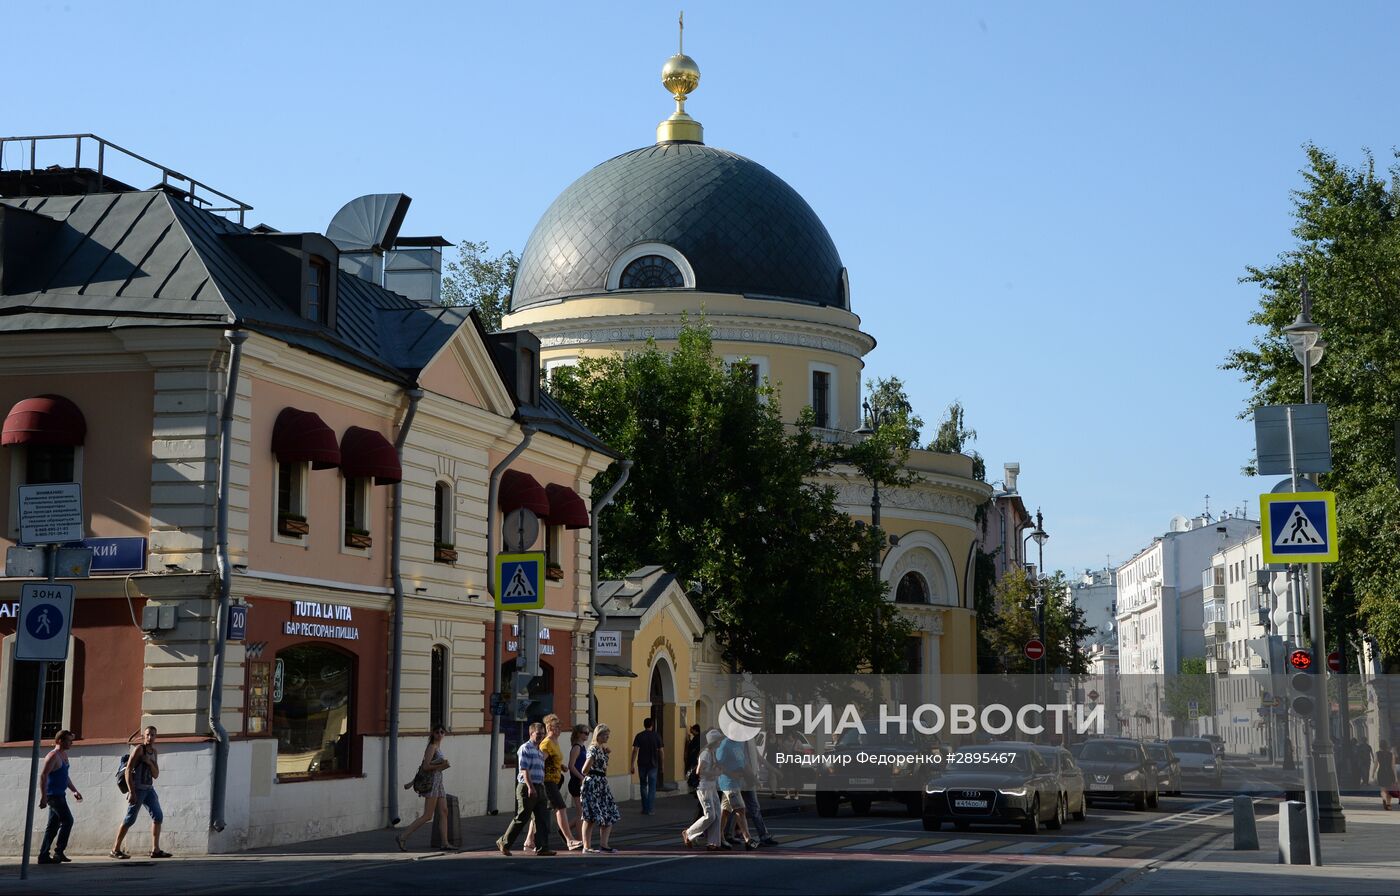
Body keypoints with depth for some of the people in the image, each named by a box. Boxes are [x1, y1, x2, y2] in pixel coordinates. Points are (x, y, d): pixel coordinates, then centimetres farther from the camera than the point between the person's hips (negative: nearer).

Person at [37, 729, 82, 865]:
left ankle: (43, 855, 11)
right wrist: (43, 797, -25)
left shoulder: (64, 755, 16)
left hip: (59, 795, 10)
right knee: (67, 820, -13)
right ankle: (59, 852, -9)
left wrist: (75, 791, 22)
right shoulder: (53, 756, -14)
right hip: (53, 795, -10)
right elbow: (43, 776, -20)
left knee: (53, 825, 9)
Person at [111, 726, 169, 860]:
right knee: (130, 819, -5)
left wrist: (150, 763, -9)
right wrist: (131, 792, -21)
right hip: (137, 788, -8)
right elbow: (128, 770, -15)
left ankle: (155, 850, 5)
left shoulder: (154, 752, 13)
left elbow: (156, 775, 12)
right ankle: (115, 849, 3)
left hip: (149, 788, 8)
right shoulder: (139, 749, -9)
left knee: (158, 816, 3)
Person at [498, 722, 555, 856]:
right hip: (527, 787, -8)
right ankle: (504, 843, 8)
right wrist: (530, 787, -22)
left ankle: (542, 847, 1)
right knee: (522, 818, -4)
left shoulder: (540, 751, 20)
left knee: (542, 819, 1)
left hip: (539, 788, 8)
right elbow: (524, 769, -15)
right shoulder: (525, 748, -7)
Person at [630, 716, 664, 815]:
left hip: (642, 764, 1)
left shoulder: (639, 736, -2)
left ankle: (645, 809, 16)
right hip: (653, 764, -1)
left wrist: (632, 765, -7)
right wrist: (661, 763, 15)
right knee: (652, 787, 3)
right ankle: (651, 810, -3)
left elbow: (635, 750, -8)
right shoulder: (656, 736, -2)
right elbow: (661, 751, 0)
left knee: (643, 786, 13)